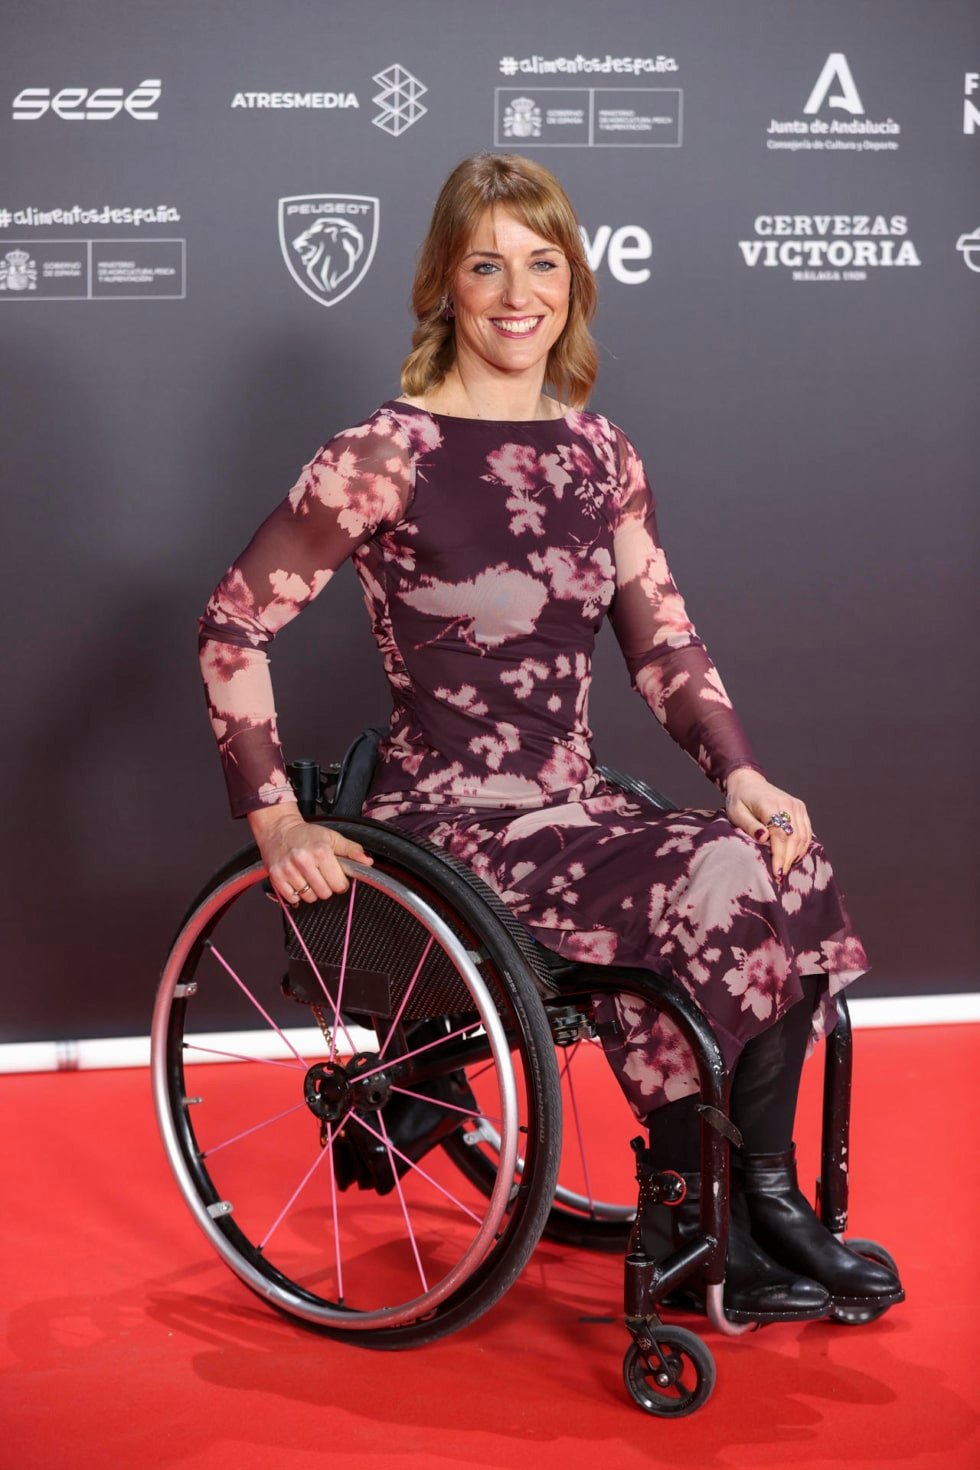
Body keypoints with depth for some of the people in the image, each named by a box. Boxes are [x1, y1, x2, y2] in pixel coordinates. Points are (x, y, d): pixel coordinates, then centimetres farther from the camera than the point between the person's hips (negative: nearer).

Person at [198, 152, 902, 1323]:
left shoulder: (596, 451, 9)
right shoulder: (389, 456, -9)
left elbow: (662, 640, 10)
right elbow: (233, 624, -7)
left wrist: (738, 771, -6)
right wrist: (276, 820, -12)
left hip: (575, 806, 6)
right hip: (452, 821, -6)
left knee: (791, 866, -20)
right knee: (714, 889, -27)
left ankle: (764, 1192, -8)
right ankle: (684, 1219, -8)